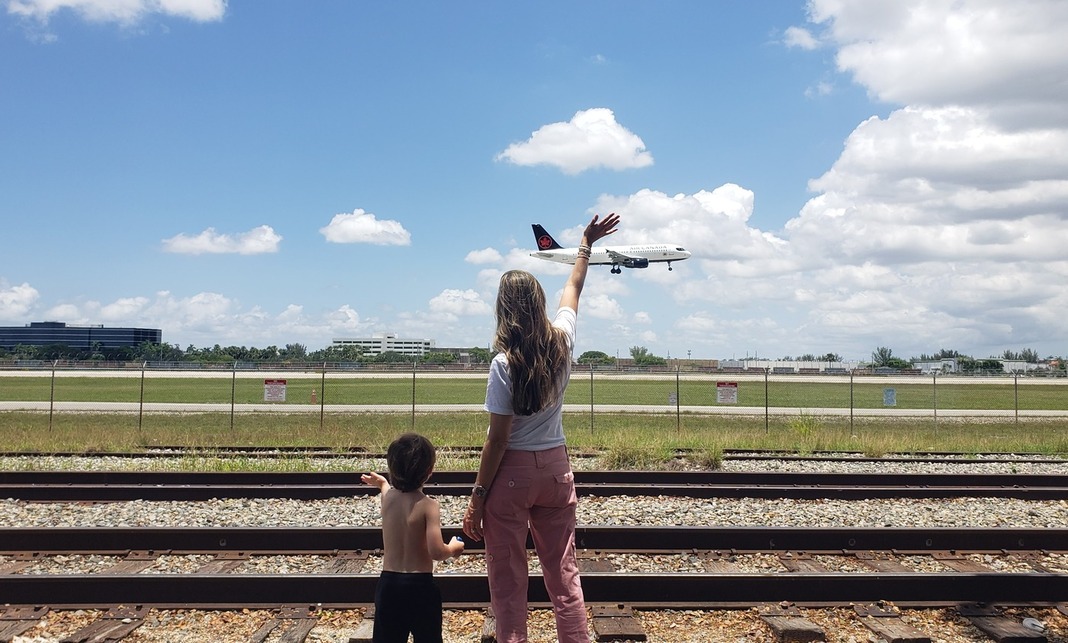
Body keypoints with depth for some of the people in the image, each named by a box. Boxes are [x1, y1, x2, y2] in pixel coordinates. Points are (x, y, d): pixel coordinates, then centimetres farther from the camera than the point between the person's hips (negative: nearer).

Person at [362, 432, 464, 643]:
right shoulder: (428, 505, -14)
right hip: (420, 585, -4)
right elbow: (436, 552, -21)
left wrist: (381, 482, 53)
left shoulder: (387, 496, 2)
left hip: (388, 583, 4)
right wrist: (453, 548, 1)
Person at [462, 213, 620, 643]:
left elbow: (498, 438, -15)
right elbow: (573, 290, 16)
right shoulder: (562, 341, -3)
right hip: (556, 466, 5)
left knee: (508, 580, 6)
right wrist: (586, 244, 32)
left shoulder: (505, 363, -16)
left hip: (512, 471, -5)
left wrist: (477, 497, -7)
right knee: (563, 574, 13)